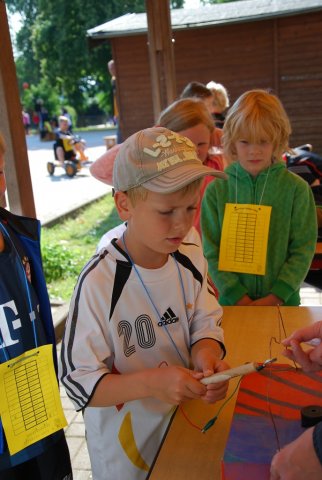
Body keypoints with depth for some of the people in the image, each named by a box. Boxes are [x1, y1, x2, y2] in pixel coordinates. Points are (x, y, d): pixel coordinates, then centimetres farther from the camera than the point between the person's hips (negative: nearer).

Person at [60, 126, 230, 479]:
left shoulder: (192, 260, -10)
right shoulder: (98, 282, -27)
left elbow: (205, 326, -3)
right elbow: (78, 381, -24)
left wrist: (206, 354, -26)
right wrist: (152, 382, -38)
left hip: (187, 422, 5)